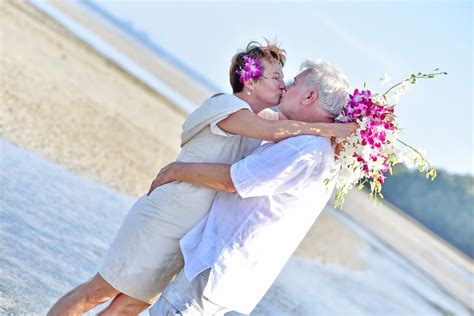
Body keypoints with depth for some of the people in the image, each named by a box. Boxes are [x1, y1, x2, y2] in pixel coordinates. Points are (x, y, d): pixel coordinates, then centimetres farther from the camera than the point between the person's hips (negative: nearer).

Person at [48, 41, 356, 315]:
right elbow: (275, 130, -30)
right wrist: (330, 129, -26)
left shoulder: (252, 131, 11)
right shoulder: (223, 105, -17)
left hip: (187, 239, 9)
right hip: (160, 223, -8)